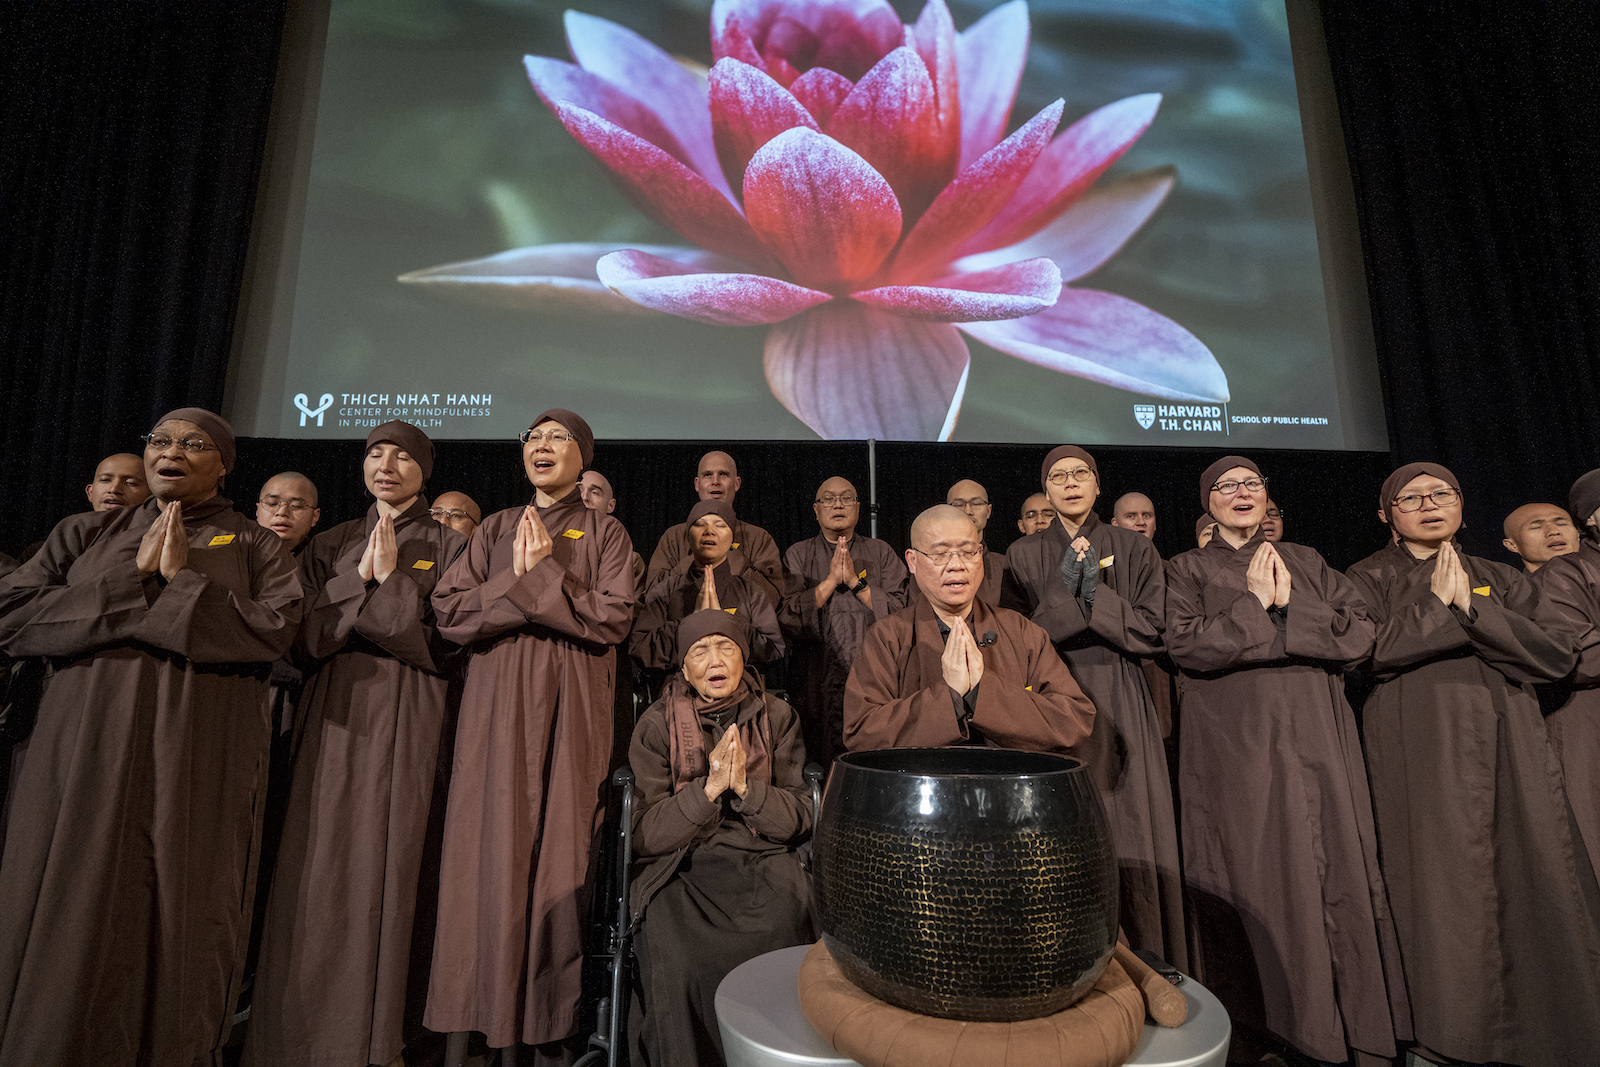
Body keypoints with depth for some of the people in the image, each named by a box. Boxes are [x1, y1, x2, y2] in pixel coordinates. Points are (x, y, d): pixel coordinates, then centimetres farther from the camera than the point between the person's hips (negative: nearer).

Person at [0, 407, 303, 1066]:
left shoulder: (256, 547, 7)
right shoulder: (84, 535, 15)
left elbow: (273, 630, -9)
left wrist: (181, 580, -8)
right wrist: (133, 580, -7)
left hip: (198, 767, -2)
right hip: (84, 758, 2)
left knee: (175, 924, 2)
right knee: (68, 927, 4)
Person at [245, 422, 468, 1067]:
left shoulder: (446, 546, 5)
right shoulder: (331, 546, 14)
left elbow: (442, 647, -5)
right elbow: (305, 641, 4)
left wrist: (392, 578, -10)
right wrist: (360, 578, -7)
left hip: (405, 721, -3)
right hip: (335, 718, 3)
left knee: (385, 868, -1)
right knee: (319, 875, 2)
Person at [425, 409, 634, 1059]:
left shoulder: (605, 534, 6)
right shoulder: (495, 530, 13)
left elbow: (612, 618, -8)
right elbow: (448, 611, 2)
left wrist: (539, 575, -10)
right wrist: (518, 581, -9)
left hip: (570, 709, -2)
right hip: (496, 708, 2)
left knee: (559, 849, 0)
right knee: (494, 849, 1)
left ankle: (552, 1015, 15)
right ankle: (485, 1009, 16)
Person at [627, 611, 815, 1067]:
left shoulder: (776, 717, 7)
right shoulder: (656, 725, 4)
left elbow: (800, 819, 4)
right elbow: (644, 836, -2)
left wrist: (746, 786, -13)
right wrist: (709, 788, -15)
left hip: (762, 860, 1)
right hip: (680, 865, -1)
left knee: (779, 934, -29)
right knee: (676, 956, -29)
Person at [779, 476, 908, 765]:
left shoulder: (880, 552, 12)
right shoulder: (798, 555, 11)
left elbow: (901, 611, 1)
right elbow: (786, 617, -3)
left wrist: (855, 581, -7)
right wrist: (831, 580, -8)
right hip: (818, 684, 0)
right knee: (820, 767, -5)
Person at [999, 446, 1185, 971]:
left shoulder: (1134, 549, 7)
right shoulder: (1025, 555, 7)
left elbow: (1154, 632, -1)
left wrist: (1096, 594, -13)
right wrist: (1062, 592, -13)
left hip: (1118, 710, 0)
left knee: (1126, 841, -1)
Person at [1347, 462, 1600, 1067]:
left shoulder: (1501, 579, 17)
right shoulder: (1370, 579, 6)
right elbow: (1364, 650, -11)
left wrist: (1471, 608, -9)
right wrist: (1436, 604, -8)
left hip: (1509, 749, 4)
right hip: (1421, 753, -3)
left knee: (1528, 883, 1)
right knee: (1441, 890, -5)